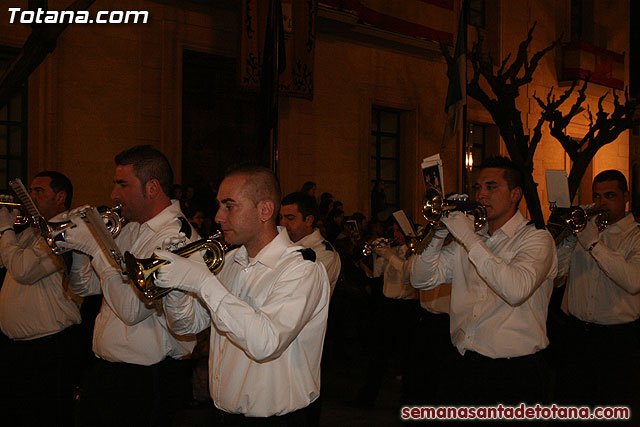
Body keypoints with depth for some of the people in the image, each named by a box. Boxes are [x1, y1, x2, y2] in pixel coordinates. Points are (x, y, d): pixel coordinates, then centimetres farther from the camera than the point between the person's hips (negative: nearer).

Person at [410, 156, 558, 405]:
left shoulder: (536, 239, -6)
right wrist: (438, 235, -9)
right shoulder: (467, 239, 12)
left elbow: (517, 290, -26)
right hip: (468, 366, 5)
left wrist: (470, 239, -22)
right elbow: (421, 279, 7)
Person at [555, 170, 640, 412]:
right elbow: (556, 271, 1)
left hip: (617, 338, -3)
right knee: (569, 403, 10)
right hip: (575, 334, 4)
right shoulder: (585, 227, 9)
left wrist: (595, 244, -21)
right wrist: (569, 238, -13)